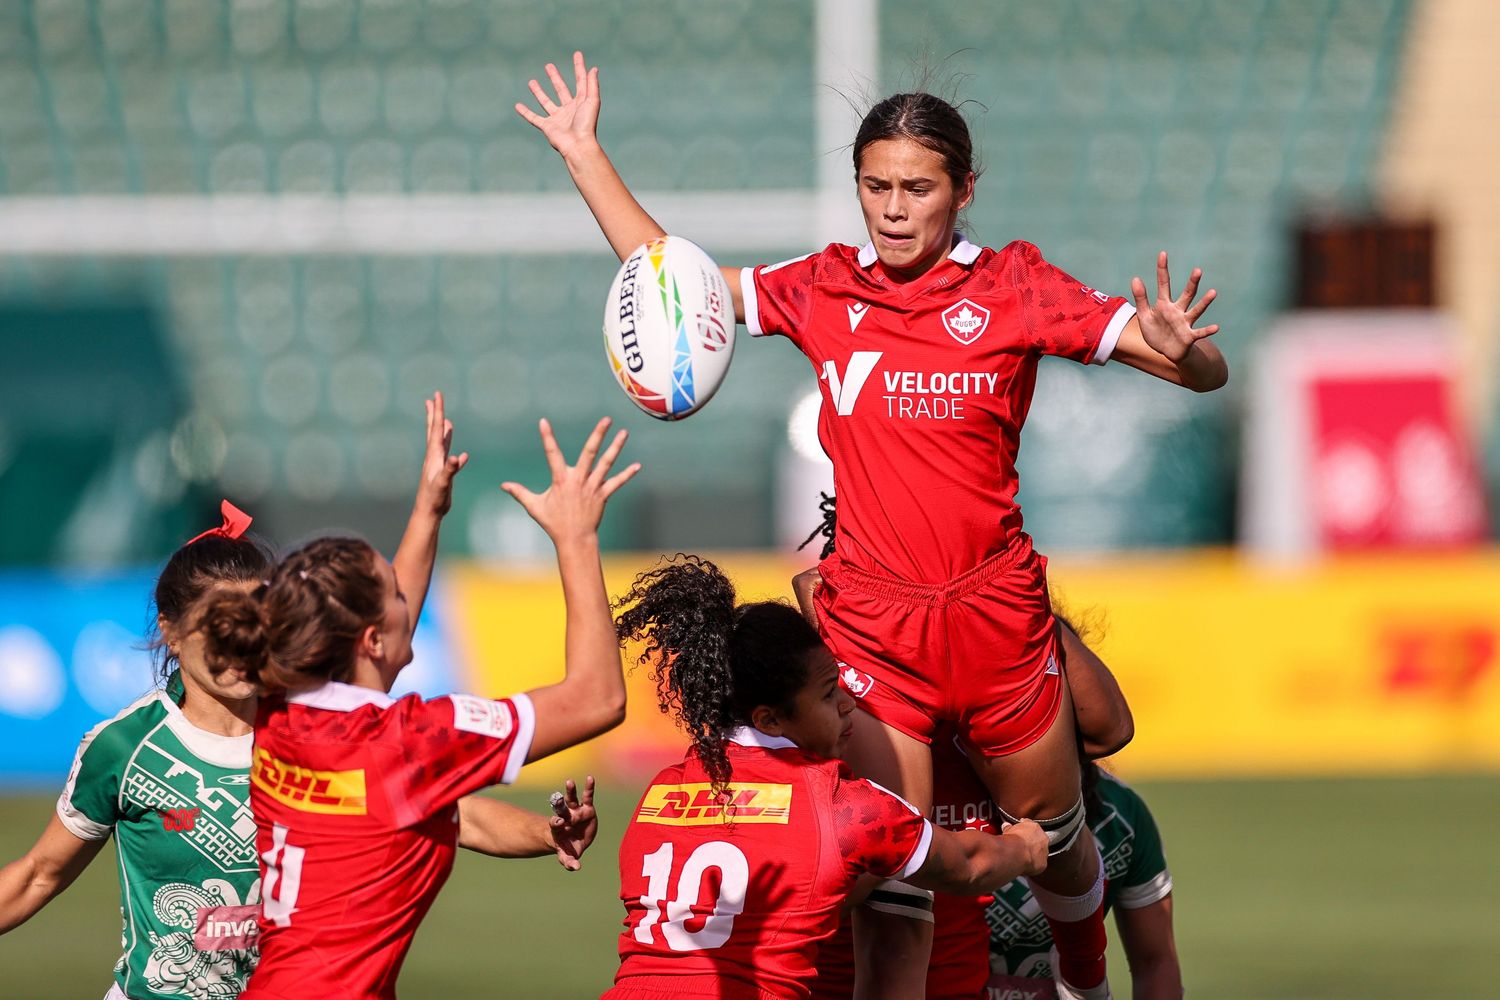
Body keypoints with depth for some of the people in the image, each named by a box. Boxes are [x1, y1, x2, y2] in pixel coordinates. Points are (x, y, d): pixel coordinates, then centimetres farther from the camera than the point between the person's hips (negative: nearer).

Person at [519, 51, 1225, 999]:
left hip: (996, 615, 0)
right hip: (871, 623, 1)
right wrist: (586, 155, 12)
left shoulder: (1012, 287, -5)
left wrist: (1177, 347, -31)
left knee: (1050, 830, 17)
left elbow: (1205, 373, -7)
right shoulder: (826, 288, 2)